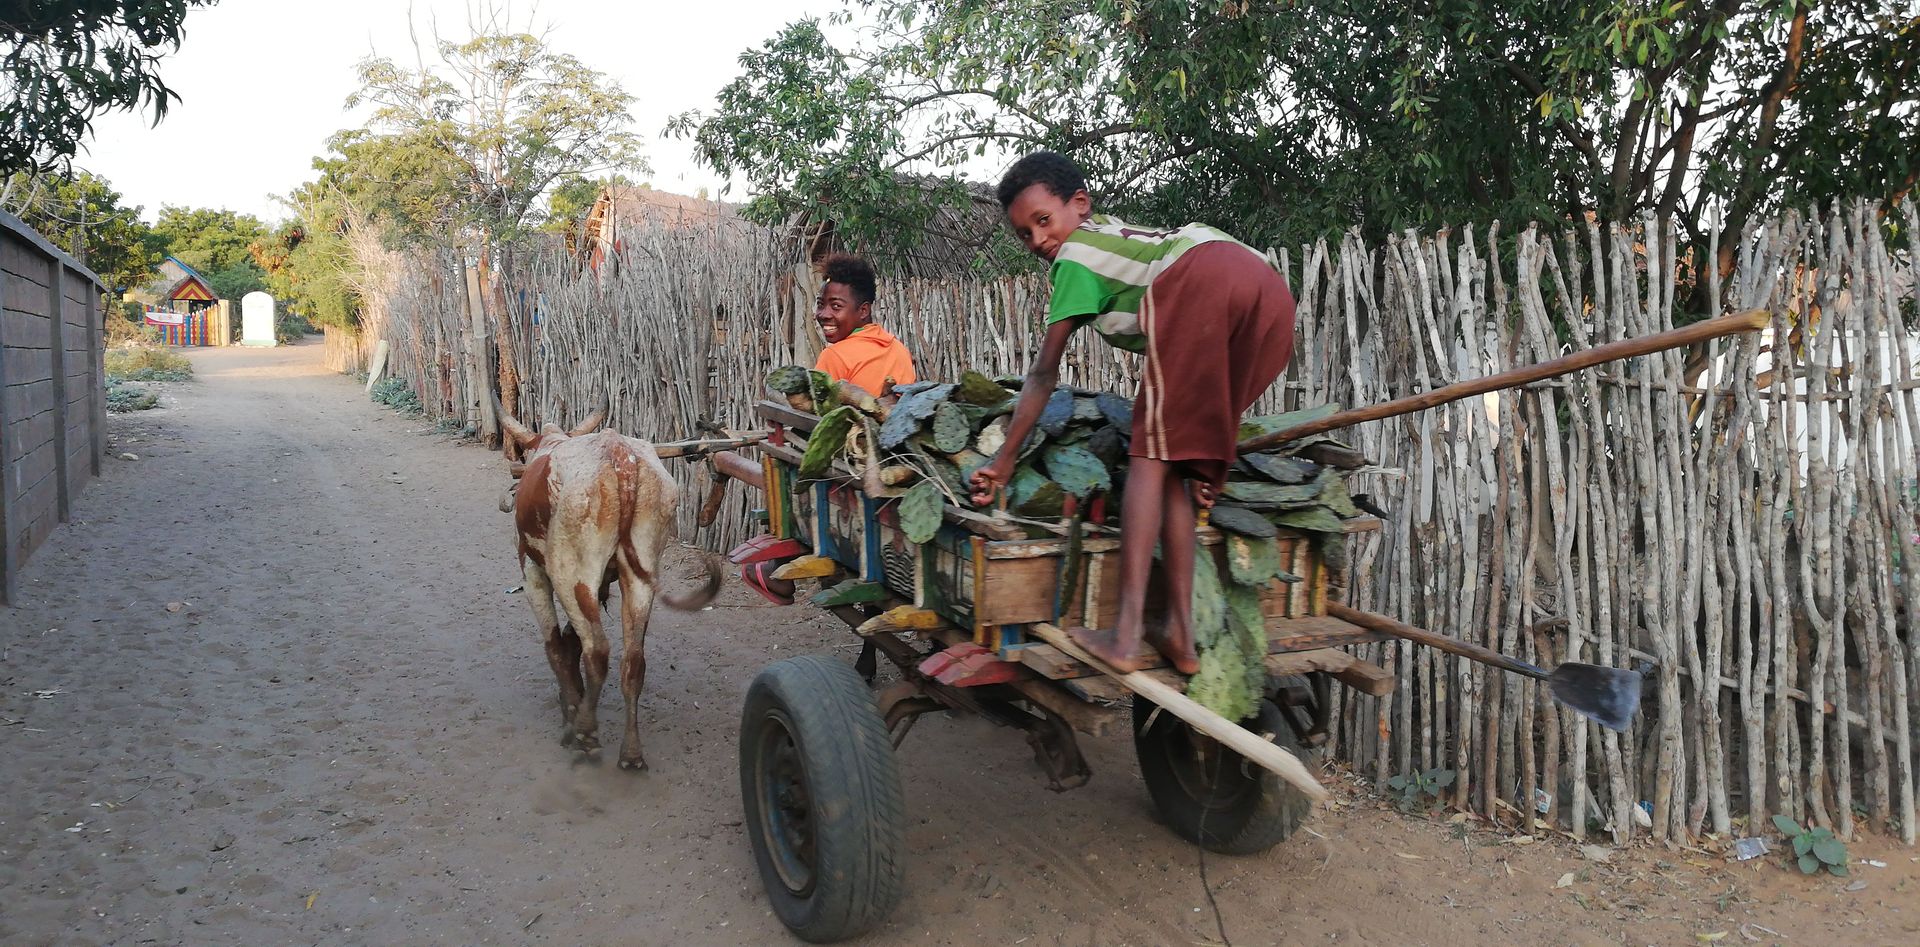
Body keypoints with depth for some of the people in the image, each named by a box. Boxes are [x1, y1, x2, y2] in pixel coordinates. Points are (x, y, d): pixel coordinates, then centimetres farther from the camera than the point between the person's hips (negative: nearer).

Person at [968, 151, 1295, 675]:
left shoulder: (1077, 252, 21)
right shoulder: (1132, 235, 42)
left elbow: (1045, 374, 20)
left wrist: (1003, 461, 26)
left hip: (1200, 278, -7)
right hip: (1275, 294, 7)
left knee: (1150, 453, -5)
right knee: (1175, 462, 12)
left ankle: (1125, 635, -15)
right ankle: (1180, 634, 7)